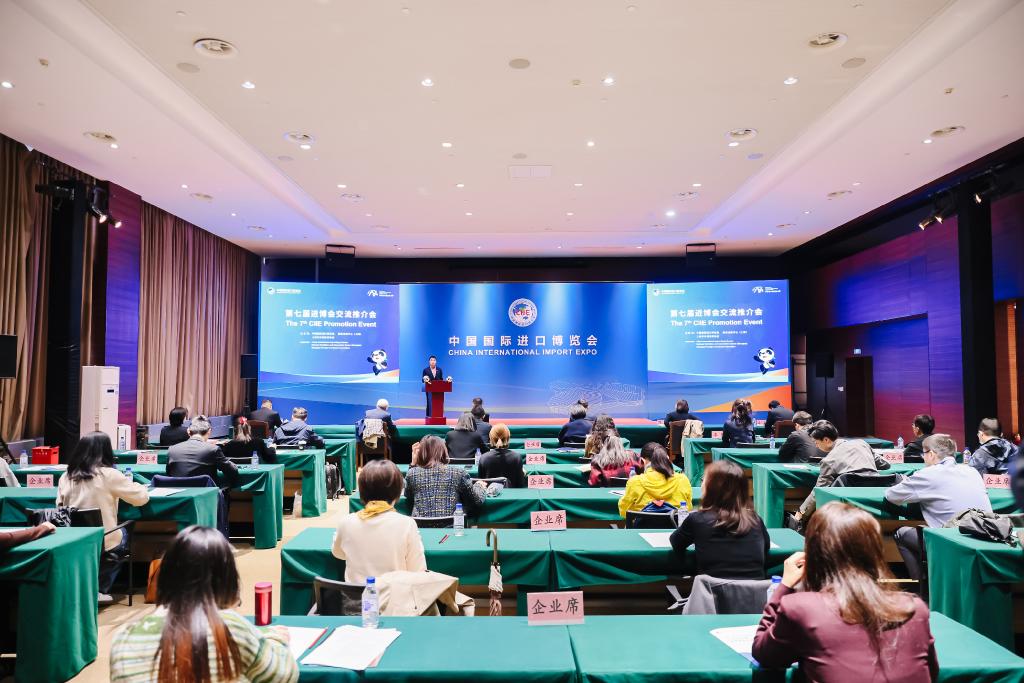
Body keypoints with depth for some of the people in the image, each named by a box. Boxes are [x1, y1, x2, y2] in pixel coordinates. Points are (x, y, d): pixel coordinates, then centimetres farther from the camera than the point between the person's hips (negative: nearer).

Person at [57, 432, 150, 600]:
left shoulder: (66, 476, -3)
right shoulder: (108, 475, -15)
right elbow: (142, 497, -10)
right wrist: (133, 485, 11)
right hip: (103, 542, -4)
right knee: (123, 535, 29)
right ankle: (99, 589, 24)